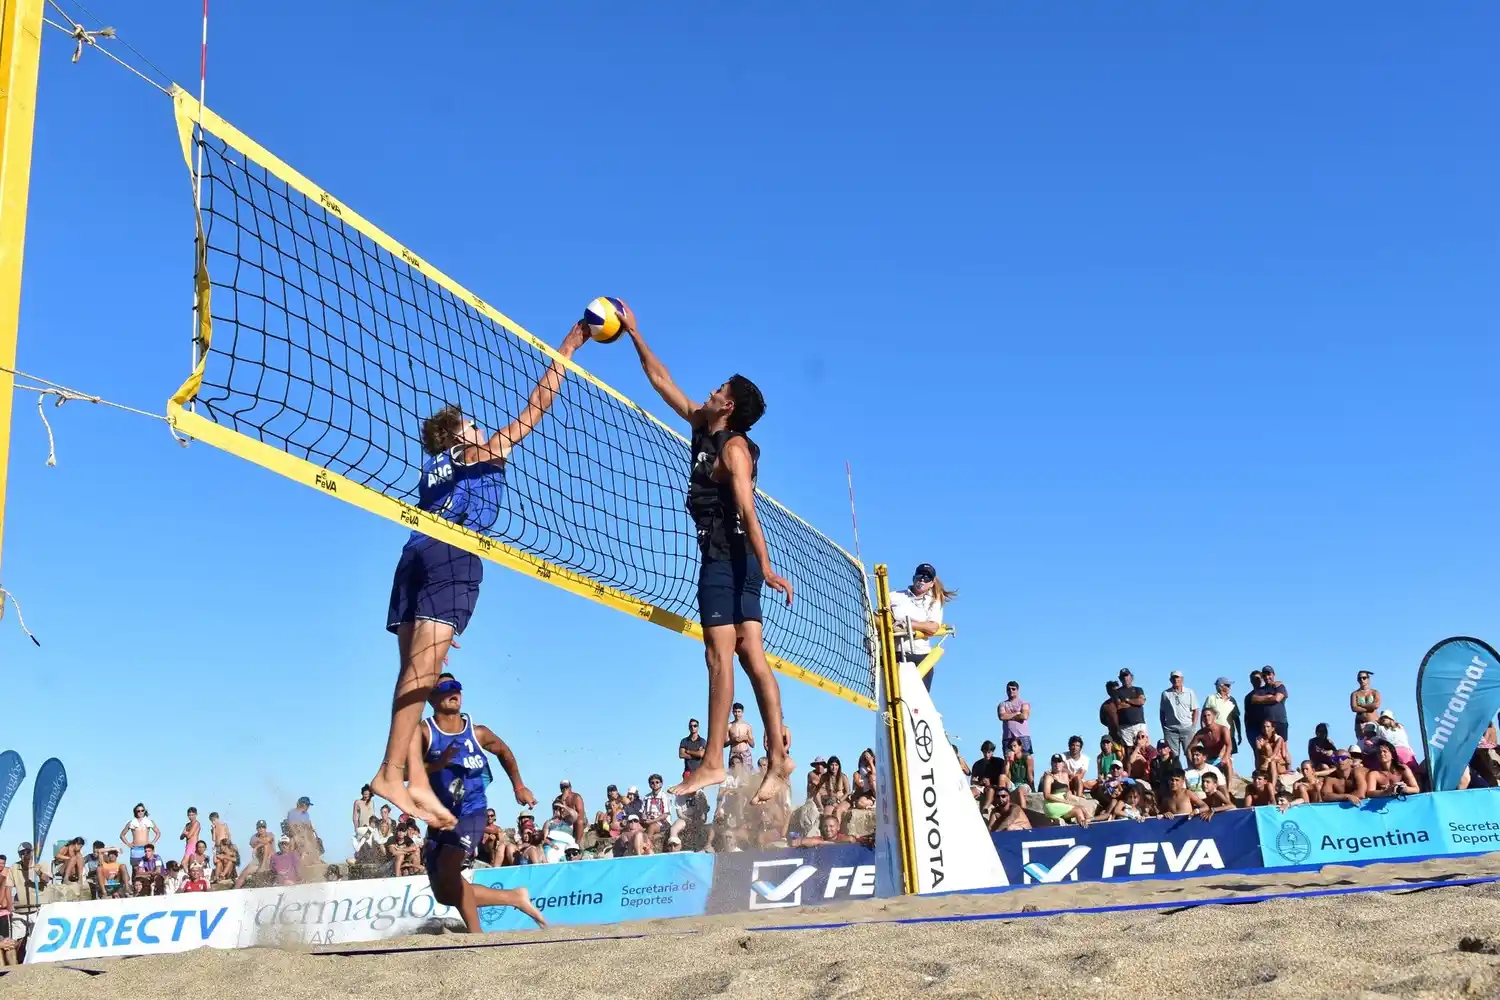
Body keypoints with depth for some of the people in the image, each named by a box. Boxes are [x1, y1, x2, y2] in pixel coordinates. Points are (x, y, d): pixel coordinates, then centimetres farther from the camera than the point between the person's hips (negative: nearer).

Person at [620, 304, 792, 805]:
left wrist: (766, 568, -28)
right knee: (751, 655, 2)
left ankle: (712, 763, -11)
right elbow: (661, 380, 23)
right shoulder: (703, 427, 14)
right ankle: (778, 757, -1)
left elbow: (748, 510, -22)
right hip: (727, 559, 9)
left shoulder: (734, 448, -11)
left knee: (720, 655, -10)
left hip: (729, 558, -9)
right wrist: (634, 334, 24)